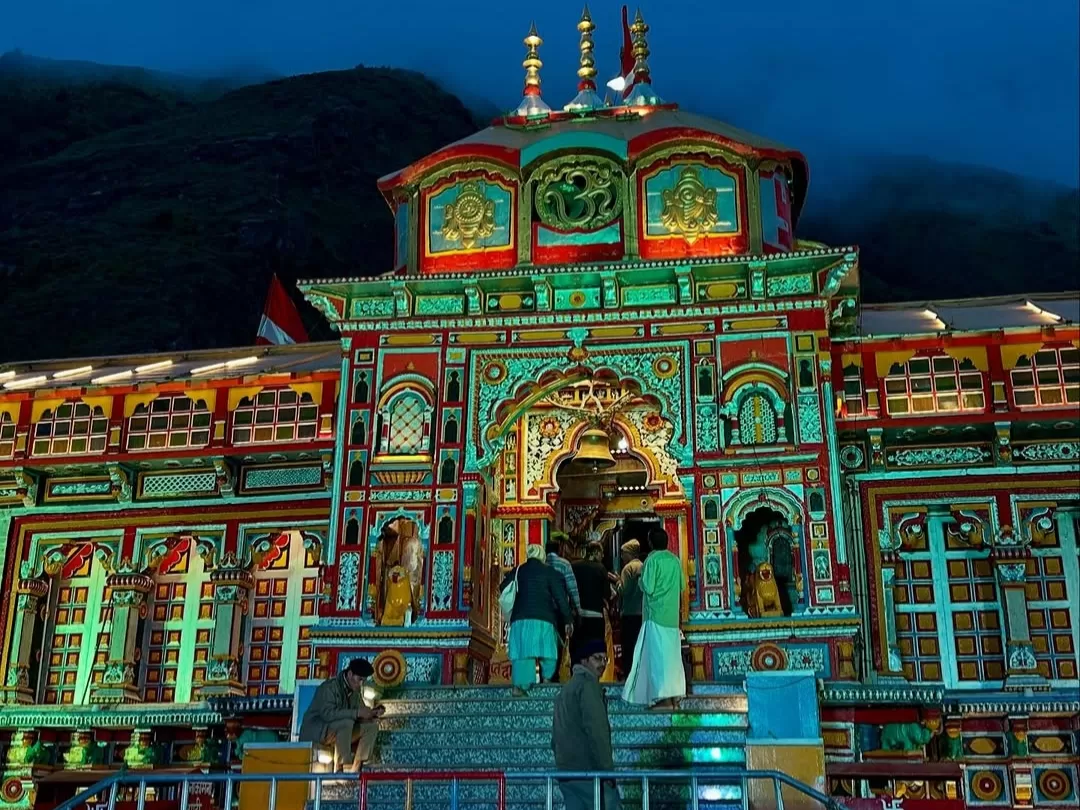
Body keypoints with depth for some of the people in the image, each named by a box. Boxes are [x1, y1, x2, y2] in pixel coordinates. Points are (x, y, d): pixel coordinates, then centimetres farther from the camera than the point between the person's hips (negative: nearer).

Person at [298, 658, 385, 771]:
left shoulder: (355, 690, 4)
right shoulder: (329, 687, -20)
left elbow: (359, 718, 8)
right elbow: (327, 714, -34)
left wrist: (373, 713, -14)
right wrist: (357, 712, -35)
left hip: (339, 731, 8)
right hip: (316, 732, -8)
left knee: (371, 726, -9)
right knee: (347, 722, -34)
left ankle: (355, 770, -12)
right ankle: (342, 769, -29)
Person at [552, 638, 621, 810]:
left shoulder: (566, 688, 22)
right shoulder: (588, 684, -7)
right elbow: (596, 730, -17)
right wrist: (607, 769, -16)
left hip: (566, 770, 9)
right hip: (589, 770, -9)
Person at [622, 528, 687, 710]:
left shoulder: (652, 559, -12)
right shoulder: (675, 560, 7)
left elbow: (648, 587, -16)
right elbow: (682, 586, 13)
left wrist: (642, 577, 2)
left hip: (656, 613, -6)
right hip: (672, 614, 6)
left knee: (658, 653, -8)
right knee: (672, 653, 11)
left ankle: (664, 697, -14)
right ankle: (675, 694, 12)